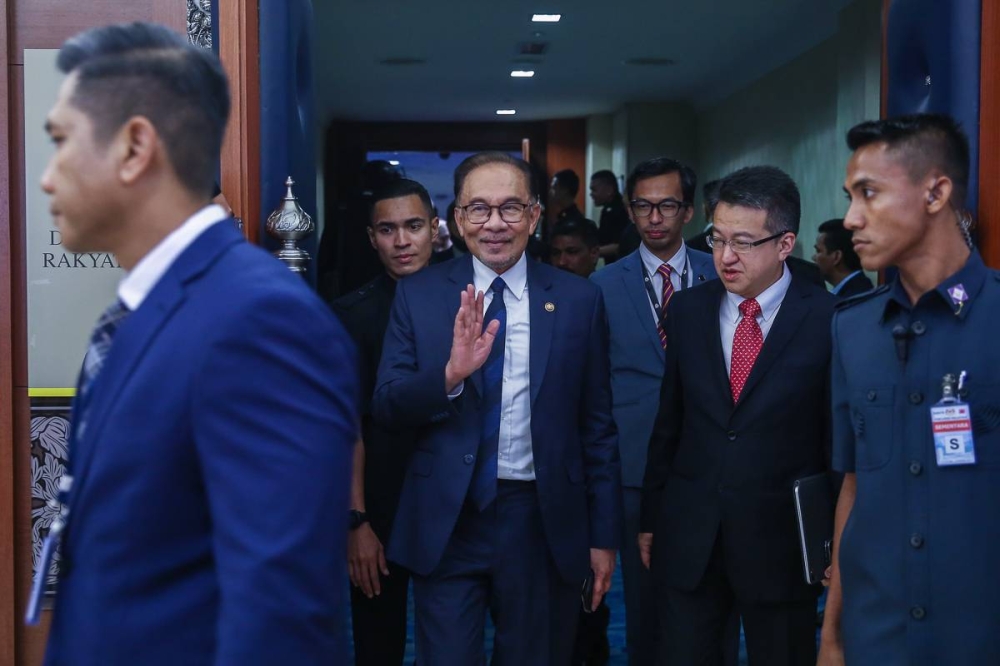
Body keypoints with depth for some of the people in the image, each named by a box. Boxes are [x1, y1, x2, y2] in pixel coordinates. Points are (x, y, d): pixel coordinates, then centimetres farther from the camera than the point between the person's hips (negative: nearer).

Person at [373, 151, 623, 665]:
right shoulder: (418, 294, 0)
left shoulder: (578, 300, 0)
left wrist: (604, 536, 5)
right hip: (446, 522, 0)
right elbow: (386, 405, -4)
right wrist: (451, 373, -23)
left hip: (544, 523, 1)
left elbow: (598, 427, 3)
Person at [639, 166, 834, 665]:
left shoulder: (829, 319, -8)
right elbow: (668, 423, 9)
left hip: (781, 543, -3)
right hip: (688, 538, 3)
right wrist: (650, 517, 11)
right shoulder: (687, 310, 4)